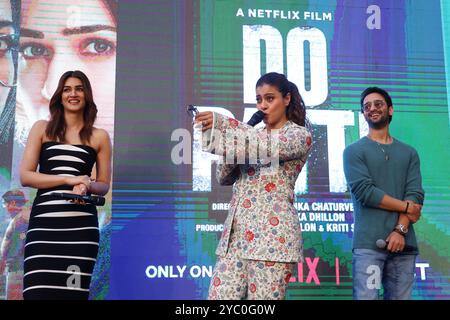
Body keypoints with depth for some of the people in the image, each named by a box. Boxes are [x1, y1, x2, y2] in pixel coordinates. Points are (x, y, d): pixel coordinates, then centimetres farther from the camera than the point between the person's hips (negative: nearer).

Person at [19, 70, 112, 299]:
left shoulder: (99, 137, 11)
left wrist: (86, 186, -9)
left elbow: (104, 185, 14)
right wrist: (69, 179, -9)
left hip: (82, 225, 1)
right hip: (44, 222, 0)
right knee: (37, 291, -10)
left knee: (73, 292, -3)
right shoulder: (42, 129, 9)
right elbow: (25, 176, 2)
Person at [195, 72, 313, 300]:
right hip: (235, 233, 6)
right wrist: (228, 145, -5)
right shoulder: (253, 135, 19)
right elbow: (224, 178, 14)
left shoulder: (300, 135, 2)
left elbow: (271, 147, -20)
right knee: (218, 296, 0)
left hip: (272, 234, -5)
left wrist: (221, 122, -23)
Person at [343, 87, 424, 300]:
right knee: (366, 297, -9)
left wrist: (400, 229, -12)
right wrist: (406, 207, -3)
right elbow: (364, 191, -7)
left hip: (404, 242, 3)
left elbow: (416, 195, 4)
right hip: (368, 243, -3)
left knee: (400, 298, 4)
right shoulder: (354, 151, 7)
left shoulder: (409, 153, 16)